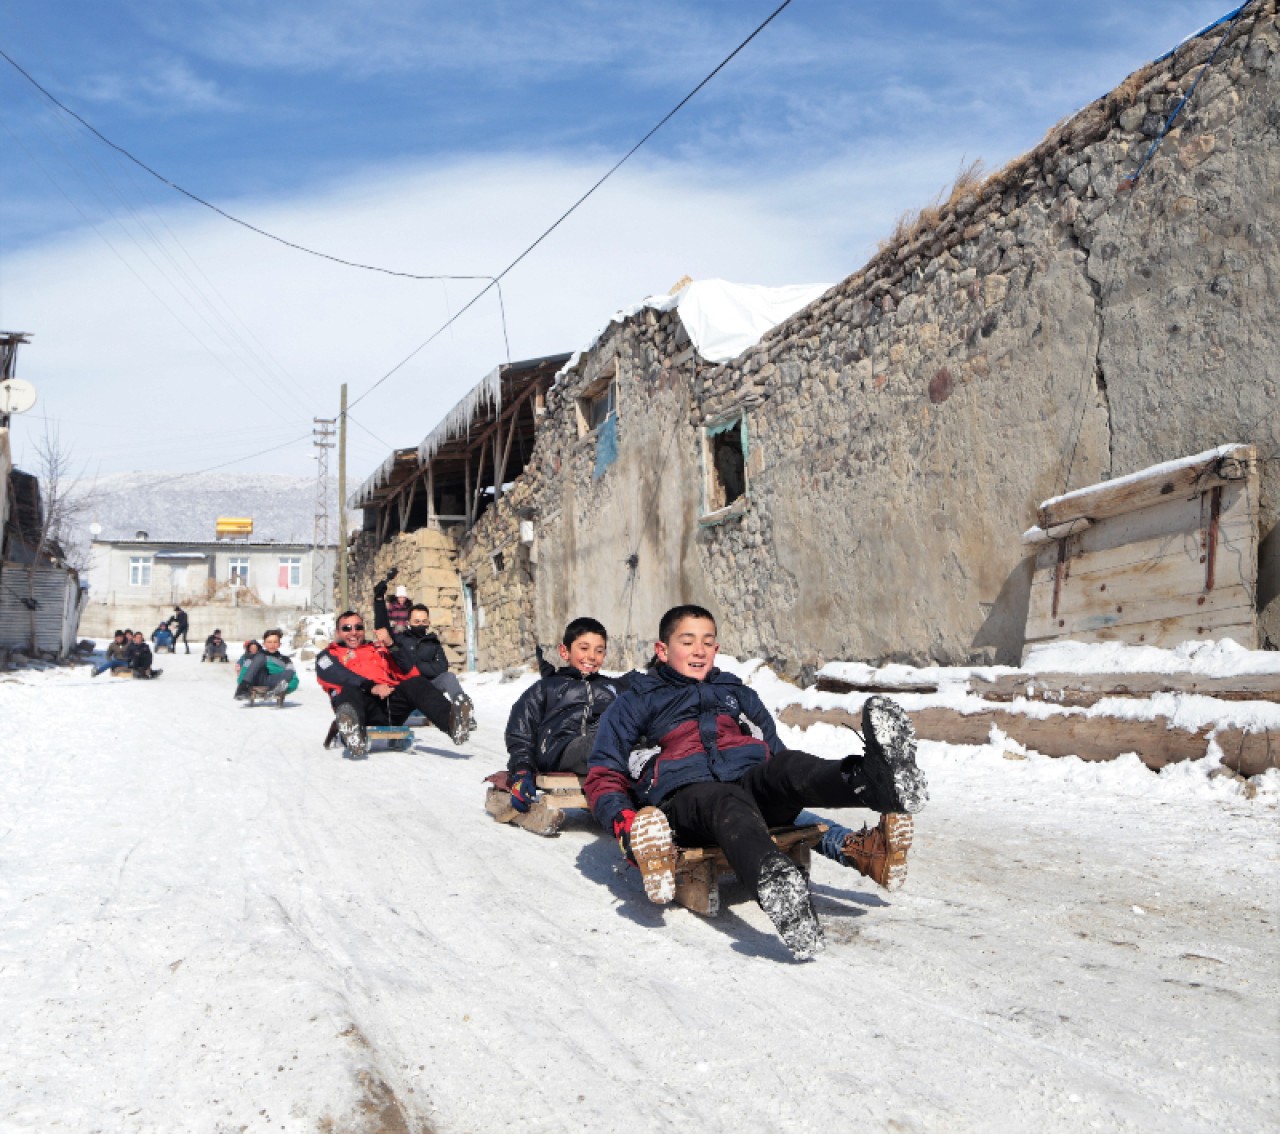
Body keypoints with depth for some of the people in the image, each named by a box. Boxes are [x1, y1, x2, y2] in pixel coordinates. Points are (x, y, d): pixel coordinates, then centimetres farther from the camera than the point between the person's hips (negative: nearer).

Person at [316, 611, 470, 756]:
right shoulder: (329, 654, 24)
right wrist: (371, 687, -18)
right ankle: (352, 730, -69)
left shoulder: (379, 649, 35)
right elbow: (334, 674, -1)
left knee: (416, 684, -23)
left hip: (392, 705, 3)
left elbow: (405, 672, 20)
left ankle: (450, 721, -49)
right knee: (349, 691, -35)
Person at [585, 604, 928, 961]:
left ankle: (879, 780, -64)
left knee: (789, 765, -32)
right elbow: (604, 776, 17)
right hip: (685, 796, -3)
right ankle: (775, 884, -73)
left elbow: (776, 752, 33)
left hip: (755, 786, 3)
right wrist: (624, 824, -4)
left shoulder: (738, 694, 36)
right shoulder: (635, 703, 26)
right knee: (728, 804, -40)